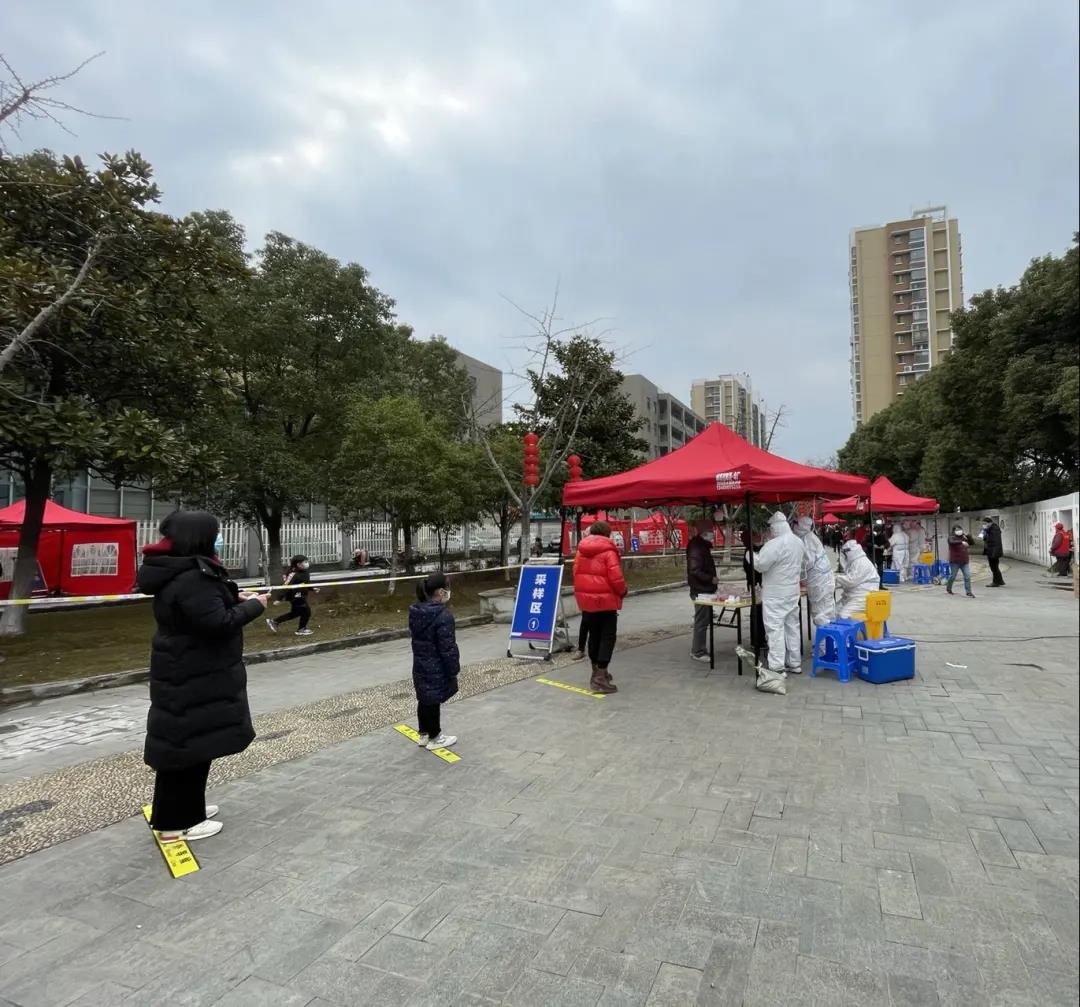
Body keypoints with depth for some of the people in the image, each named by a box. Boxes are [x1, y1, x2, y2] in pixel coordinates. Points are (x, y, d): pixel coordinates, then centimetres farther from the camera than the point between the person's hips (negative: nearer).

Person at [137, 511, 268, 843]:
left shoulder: (180, 571, 8)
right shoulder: (192, 578, -26)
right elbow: (218, 623, -28)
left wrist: (234, 597, 6)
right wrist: (254, 606, -15)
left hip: (187, 669, 11)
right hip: (192, 676, -11)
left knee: (187, 739, 20)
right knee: (190, 742, 0)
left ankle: (186, 806, 35)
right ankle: (176, 822, 13)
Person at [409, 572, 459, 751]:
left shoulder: (415, 612, 1)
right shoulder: (443, 615, -26)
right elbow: (448, 648, -22)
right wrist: (453, 670, -11)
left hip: (420, 666, 8)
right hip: (437, 669, -8)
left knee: (424, 700, 20)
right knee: (433, 702, 6)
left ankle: (424, 734, 34)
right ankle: (434, 738, 22)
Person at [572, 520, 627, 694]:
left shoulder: (581, 550, 8)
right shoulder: (608, 551, -12)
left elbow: (576, 574, 11)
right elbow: (615, 577, -17)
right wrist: (623, 591, 0)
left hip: (586, 599, 6)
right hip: (605, 600, -6)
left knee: (594, 635, 18)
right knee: (607, 636, 0)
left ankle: (597, 672, 30)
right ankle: (600, 678, -5)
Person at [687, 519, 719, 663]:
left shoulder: (702, 546, 14)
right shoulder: (696, 548, -18)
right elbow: (694, 570, -25)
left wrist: (712, 579, 9)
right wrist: (711, 579, -19)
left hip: (705, 590, 10)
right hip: (700, 590, -10)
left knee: (705, 619, 16)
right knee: (701, 621, -3)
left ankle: (697, 649, 26)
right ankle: (698, 652, 6)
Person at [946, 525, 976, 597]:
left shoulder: (964, 538, 13)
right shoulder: (951, 537, -6)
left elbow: (972, 542, 9)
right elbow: (952, 542, -28)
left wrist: (967, 535, -3)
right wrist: (962, 542, -41)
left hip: (964, 562, 5)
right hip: (955, 562, -5)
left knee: (967, 576, -4)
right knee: (953, 576, 7)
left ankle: (968, 592, -1)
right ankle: (948, 588, 29)